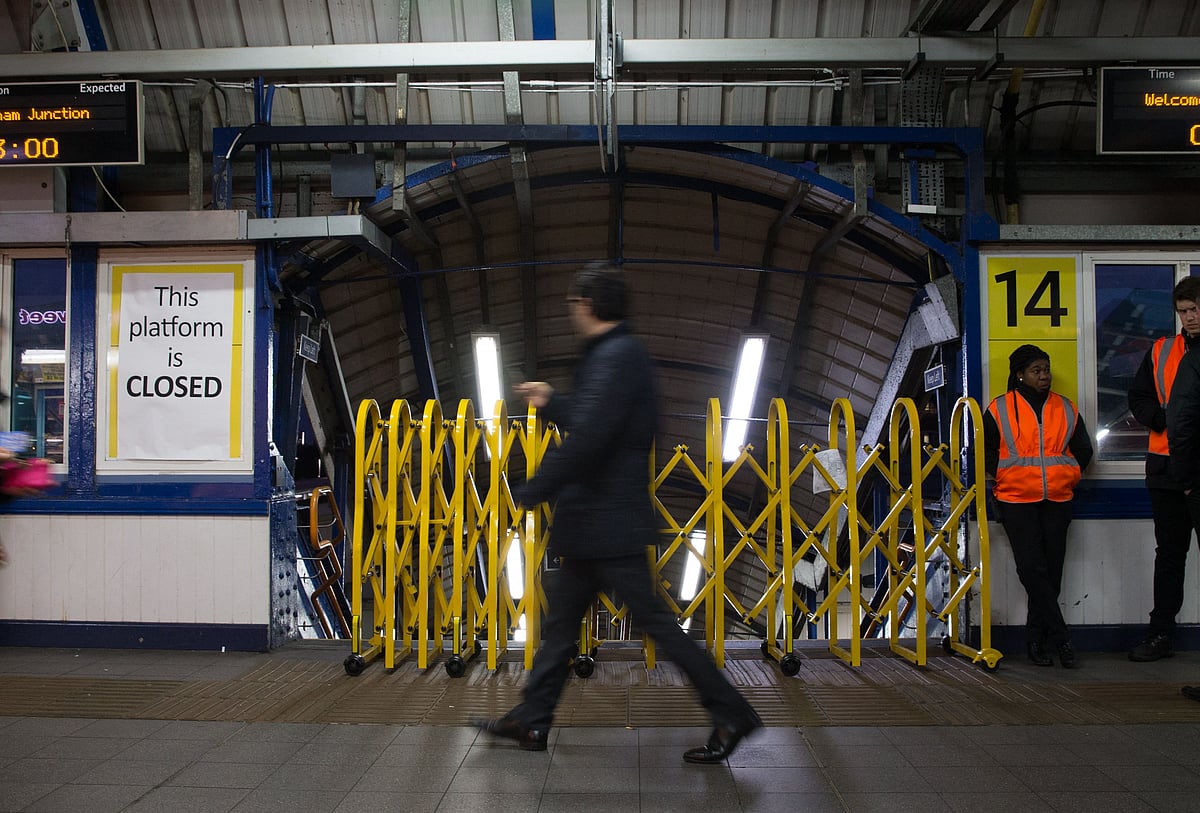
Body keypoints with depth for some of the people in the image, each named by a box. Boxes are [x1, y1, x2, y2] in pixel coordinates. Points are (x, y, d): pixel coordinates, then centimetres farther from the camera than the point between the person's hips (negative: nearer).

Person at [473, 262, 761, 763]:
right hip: (592, 522, 11)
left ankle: (731, 716, 8)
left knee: (653, 618, -3)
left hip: (608, 523, -10)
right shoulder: (616, 354, 13)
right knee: (561, 619, 15)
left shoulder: (616, 357, -19)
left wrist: (530, 493, -17)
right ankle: (531, 721, 25)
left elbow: (587, 440, -26)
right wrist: (551, 404, 30)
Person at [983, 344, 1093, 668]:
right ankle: (1061, 638, -6)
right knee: (1032, 568, -12)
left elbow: (1083, 450, 18)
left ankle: (1036, 639, 12)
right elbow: (986, 452, 6)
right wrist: (1004, 478, 0)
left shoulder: (1065, 408, 11)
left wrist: (1067, 478, 9)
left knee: (1051, 570, 3)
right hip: (1016, 500, -3)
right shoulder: (999, 410, 2)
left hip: (1057, 500, 3)